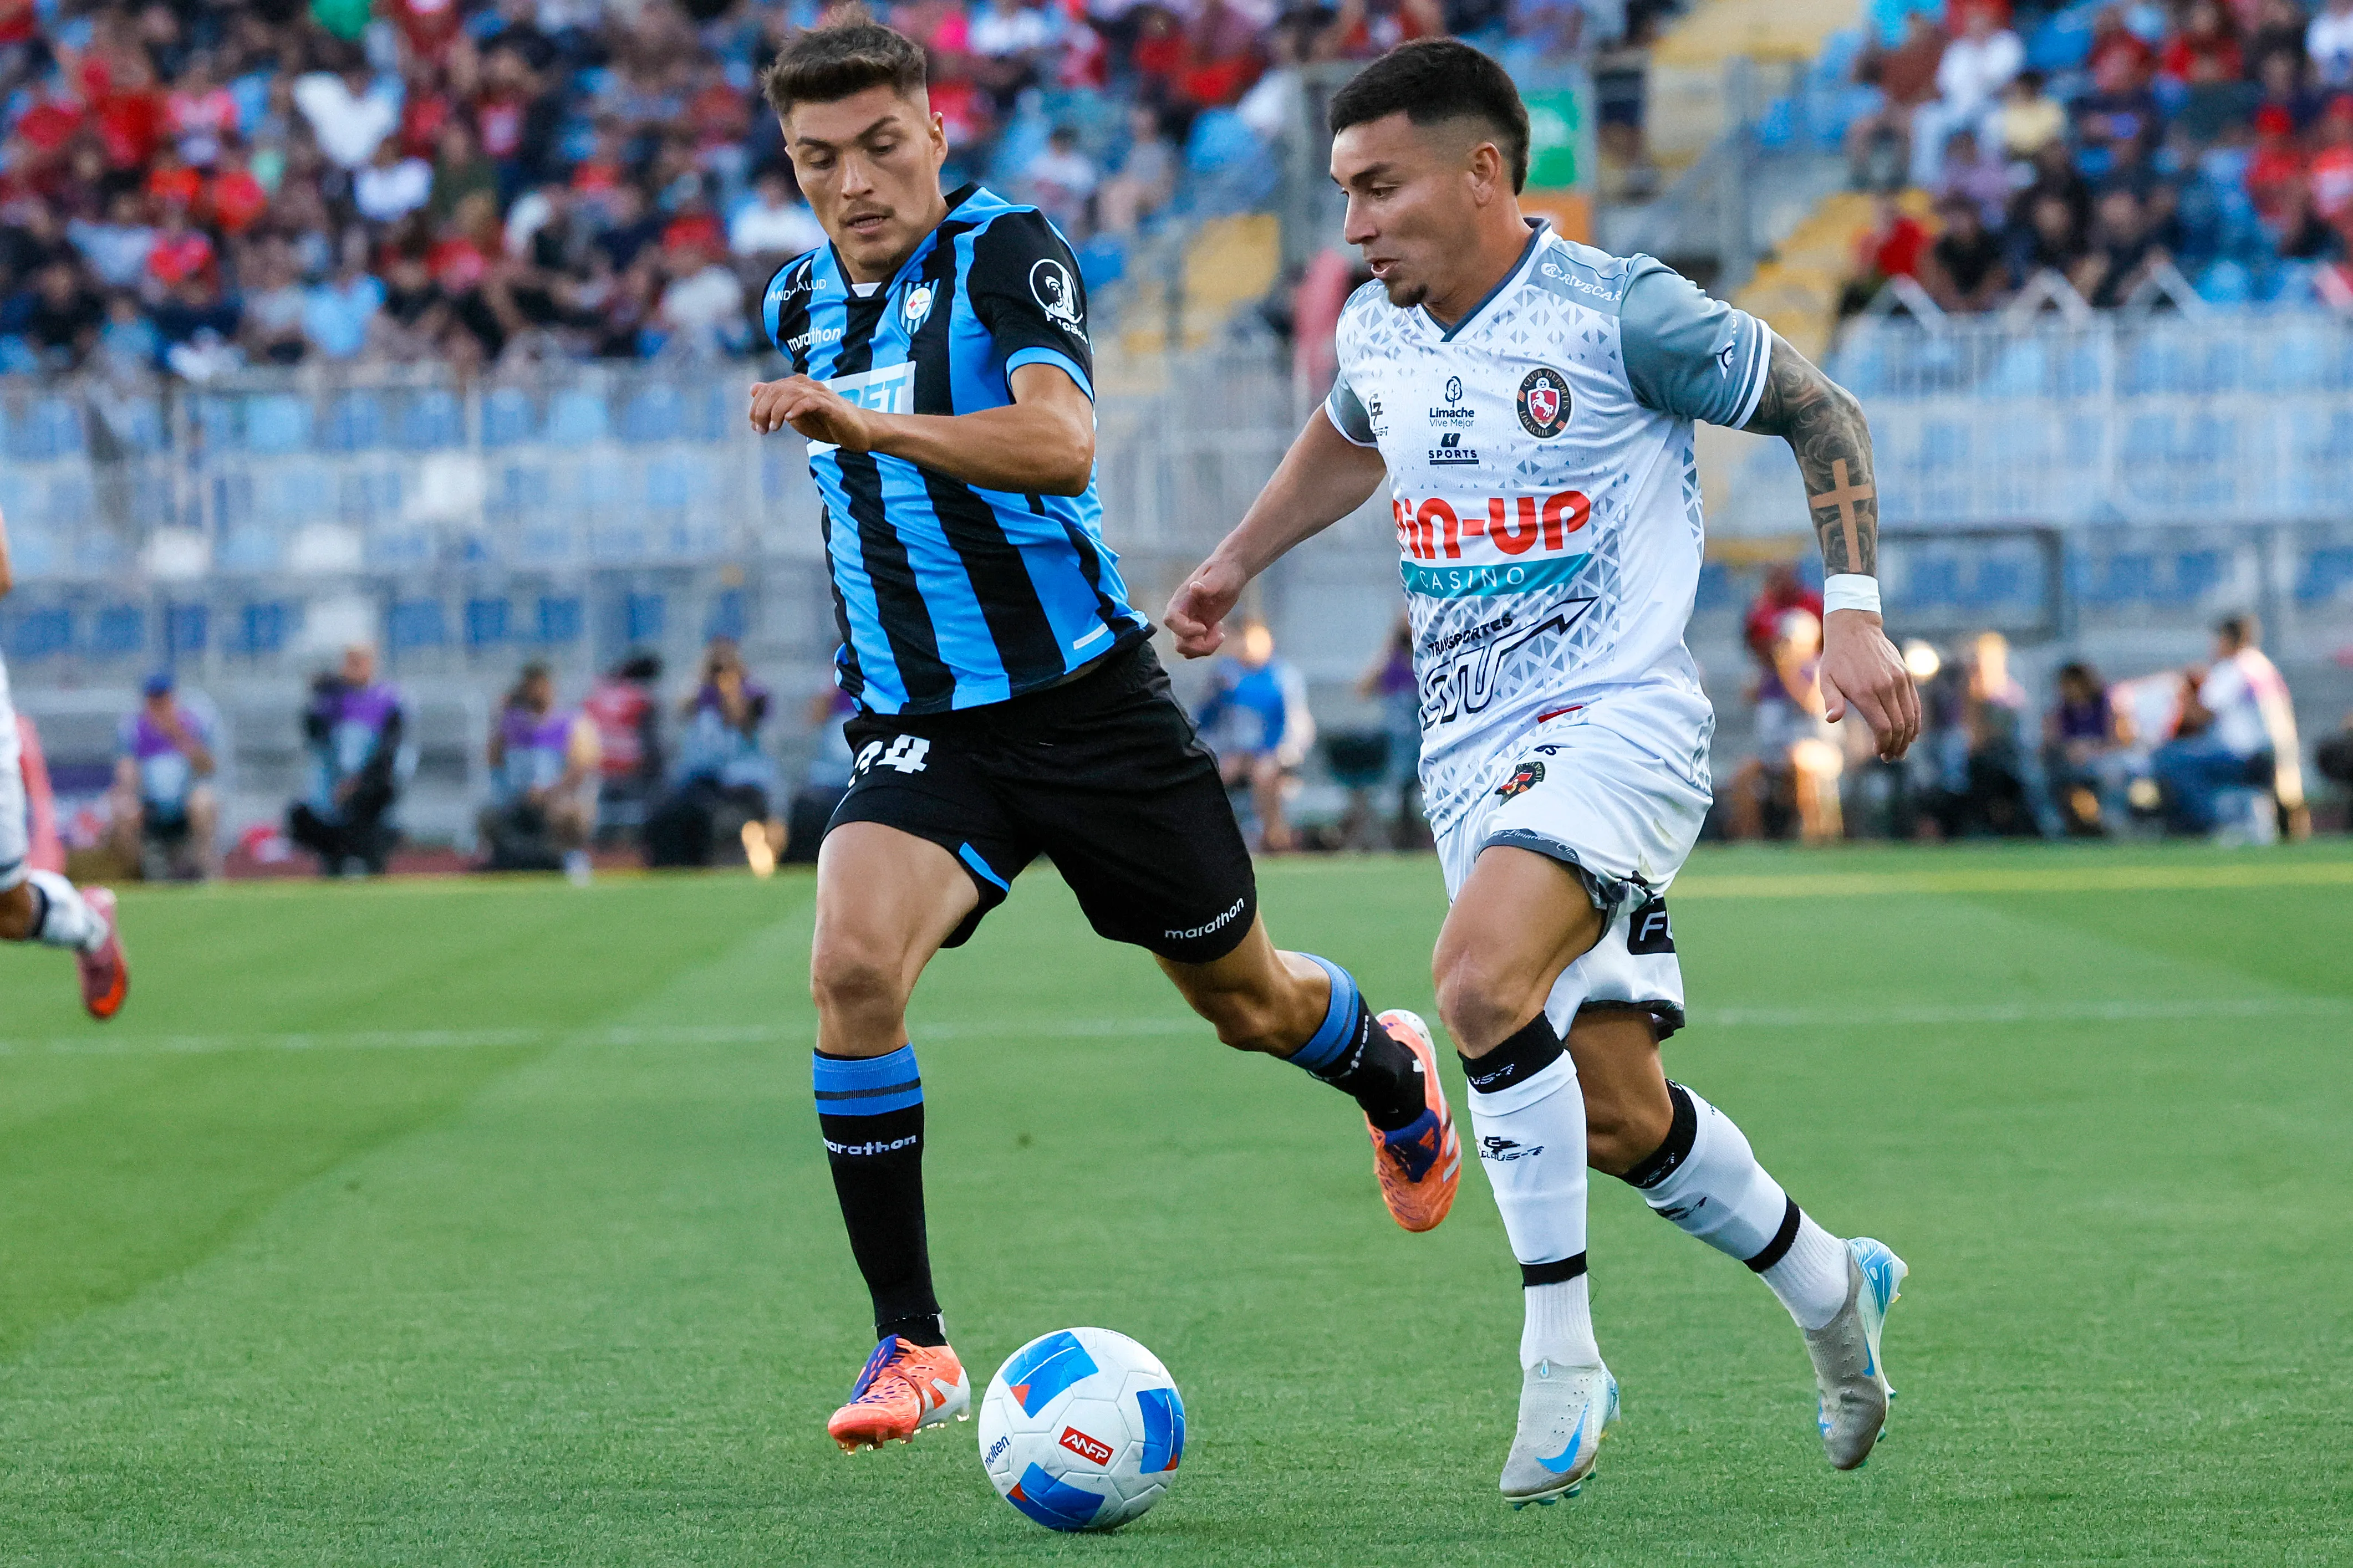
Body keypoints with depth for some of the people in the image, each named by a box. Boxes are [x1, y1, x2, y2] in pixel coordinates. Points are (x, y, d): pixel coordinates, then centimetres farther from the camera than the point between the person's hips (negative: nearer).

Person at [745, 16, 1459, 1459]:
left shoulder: (1007, 253, -13)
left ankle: (1392, 1075, 51)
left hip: (1086, 702, -4)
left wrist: (868, 425, -43)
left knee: (1245, 999, 13)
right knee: (852, 969, -24)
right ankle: (912, 1349, -16)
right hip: (921, 734, 4)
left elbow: (1062, 443, -32)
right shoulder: (800, 304, 8)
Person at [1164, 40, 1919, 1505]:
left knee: (1481, 976, -31)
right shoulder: (1377, 334, 8)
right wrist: (1234, 563, 34)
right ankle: (1831, 1288, 30)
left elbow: (1822, 412, -2)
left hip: (1619, 718, -7)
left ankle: (1562, 1355, -20)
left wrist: (1853, 613, -9)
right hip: (1471, 755, 7)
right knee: (1617, 1118, 5)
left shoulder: (1620, 310, -12)